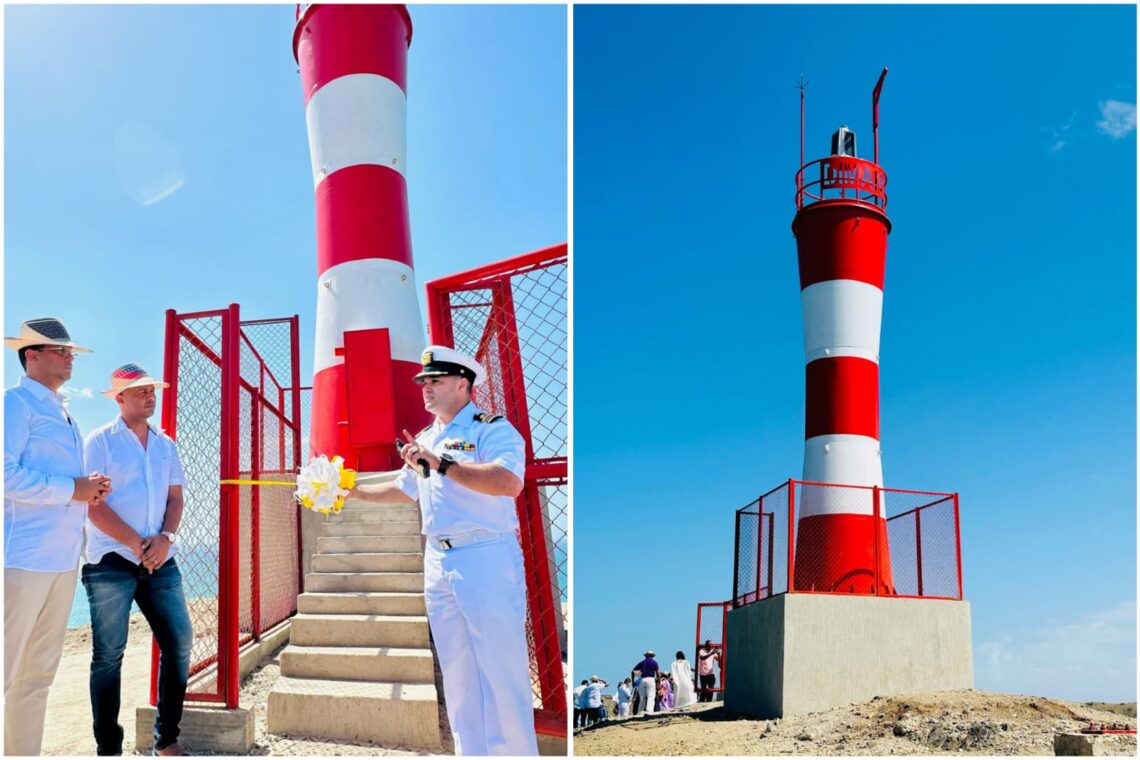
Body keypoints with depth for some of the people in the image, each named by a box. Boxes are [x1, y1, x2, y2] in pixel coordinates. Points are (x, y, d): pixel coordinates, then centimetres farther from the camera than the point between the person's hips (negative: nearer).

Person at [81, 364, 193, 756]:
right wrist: (136, 544, -12)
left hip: (160, 561, 5)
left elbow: (175, 497, 11)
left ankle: (167, 739, 15)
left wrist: (166, 538, -8)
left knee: (179, 642, 2)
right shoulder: (101, 440, -1)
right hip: (111, 561, -5)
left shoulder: (166, 444, 14)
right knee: (109, 655, -1)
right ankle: (108, 747, 9)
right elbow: (94, 504, -9)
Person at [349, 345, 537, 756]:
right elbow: (404, 490, 32)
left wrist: (440, 463, -27)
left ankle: (516, 751, 4)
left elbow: (509, 483, -27)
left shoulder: (492, 429, -8)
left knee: (503, 671, -6)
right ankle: (471, 752, 22)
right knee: (457, 674, 12)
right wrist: (354, 490, 27)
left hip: (487, 559, -8)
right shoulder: (425, 439, 17)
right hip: (438, 564, 8)